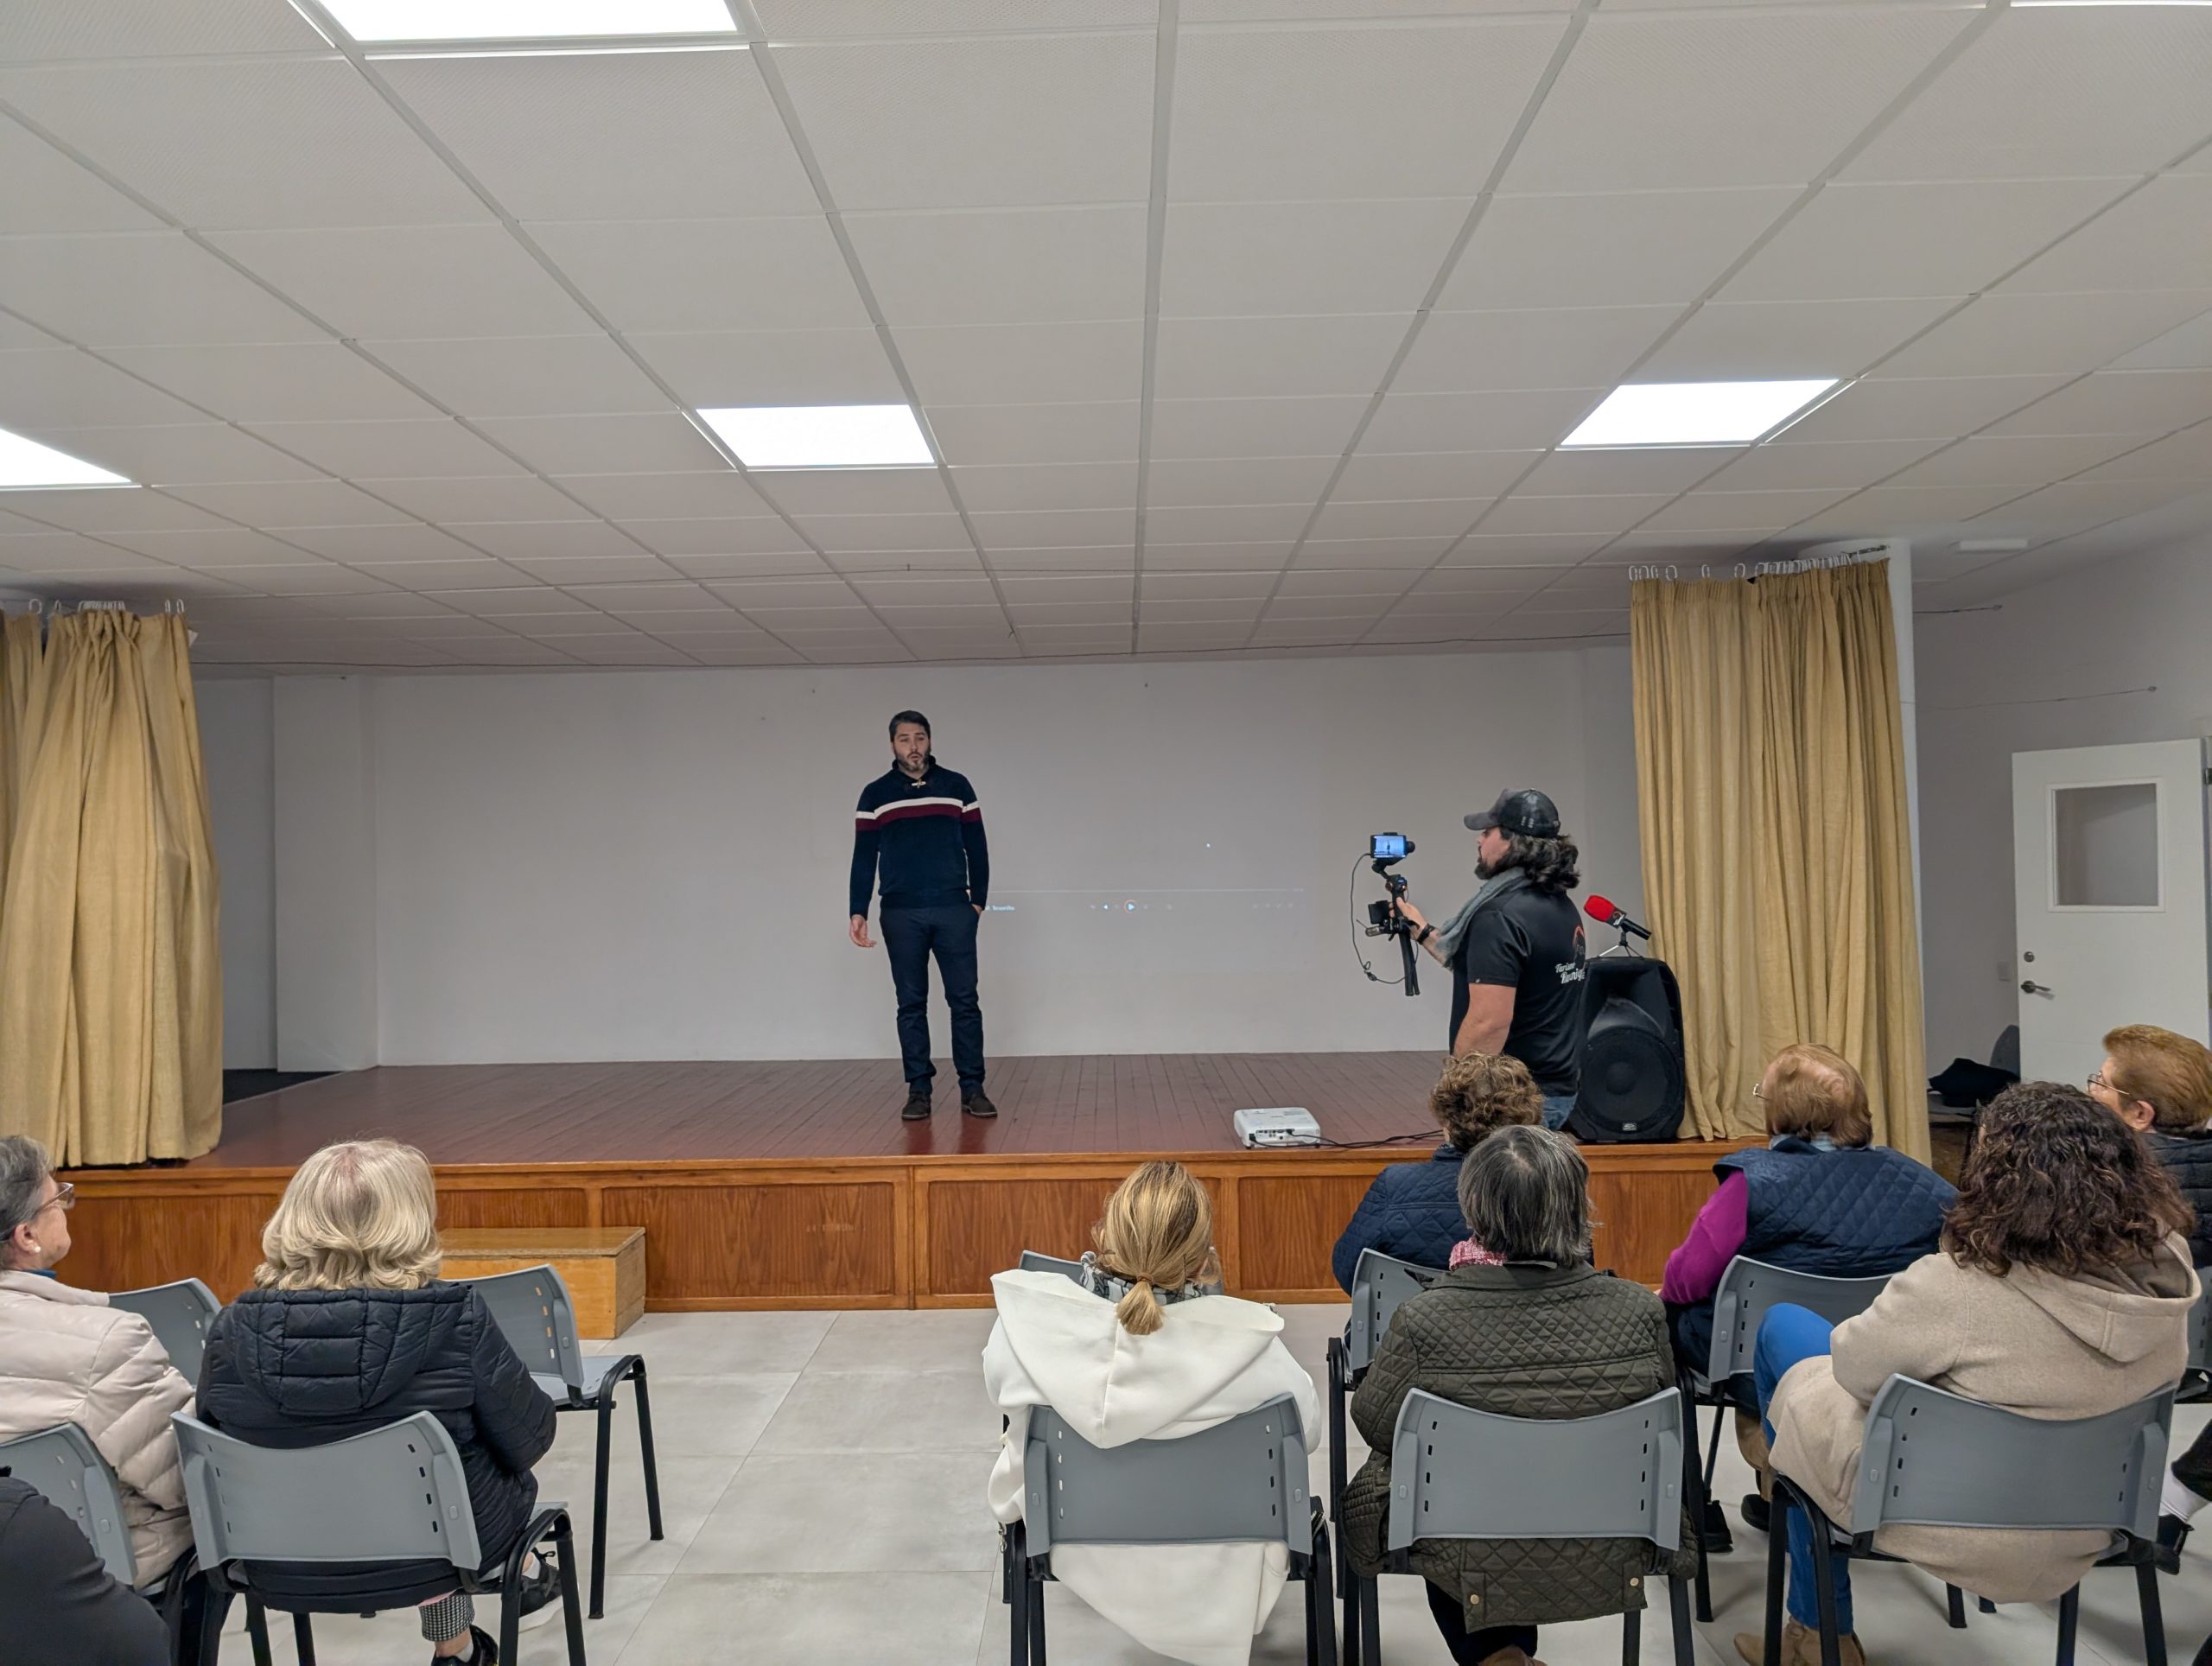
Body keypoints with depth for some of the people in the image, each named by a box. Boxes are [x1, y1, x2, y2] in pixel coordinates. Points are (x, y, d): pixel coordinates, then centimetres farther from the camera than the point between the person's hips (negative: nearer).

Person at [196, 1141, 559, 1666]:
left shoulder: (233, 1329, -15)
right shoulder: (455, 1319, -24)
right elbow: (529, 1440, -12)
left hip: (287, 1565, 3)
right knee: (511, 1472, 28)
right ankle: (517, 1580, 52)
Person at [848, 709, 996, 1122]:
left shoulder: (957, 786, 7)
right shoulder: (875, 794, 6)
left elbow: (976, 848, 8)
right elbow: (863, 858, 5)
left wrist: (979, 900, 1)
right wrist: (858, 912, -2)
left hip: (954, 912, 0)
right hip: (901, 915, 0)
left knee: (964, 1000, 0)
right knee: (911, 1005, 5)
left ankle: (972, 1088, 6)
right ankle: (918, 1090, 11)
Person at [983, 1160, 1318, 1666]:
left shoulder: (1028, 1324, -30)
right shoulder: (1248, 1345, -34)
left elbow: (998, 1388, -5)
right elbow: (1308, 1430, -12)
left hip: (1075, 1546, 2)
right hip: (1204, 1564, -1)